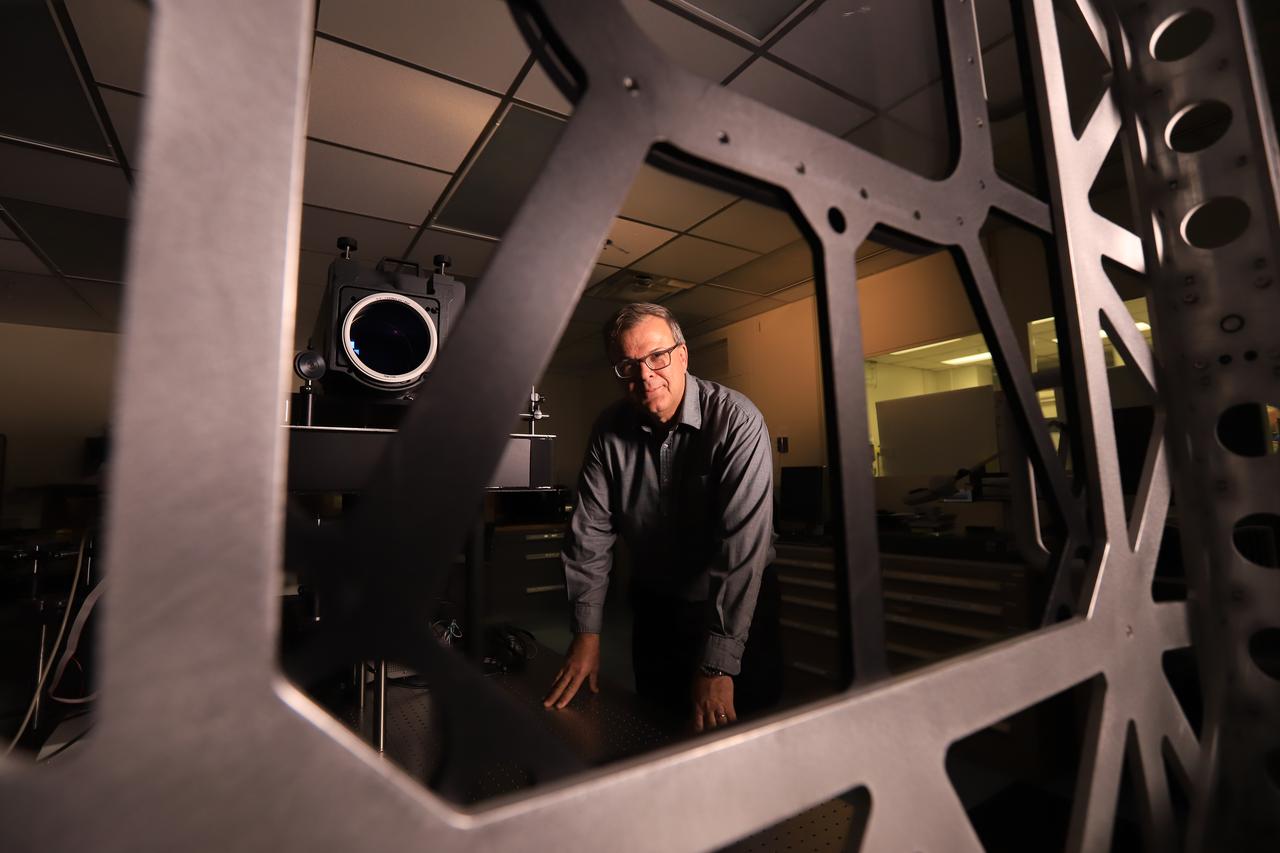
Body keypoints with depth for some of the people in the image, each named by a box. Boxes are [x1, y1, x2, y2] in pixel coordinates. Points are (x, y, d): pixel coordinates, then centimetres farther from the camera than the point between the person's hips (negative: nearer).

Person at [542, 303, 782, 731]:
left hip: (738, 606, -3)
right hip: (654, 607, 4)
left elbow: (743, 544, -28)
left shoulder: (736, 421, -23)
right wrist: (586, 632, -9)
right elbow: (591, 530, -6)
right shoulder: (609, 429, -8)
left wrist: (718, 665, -29)